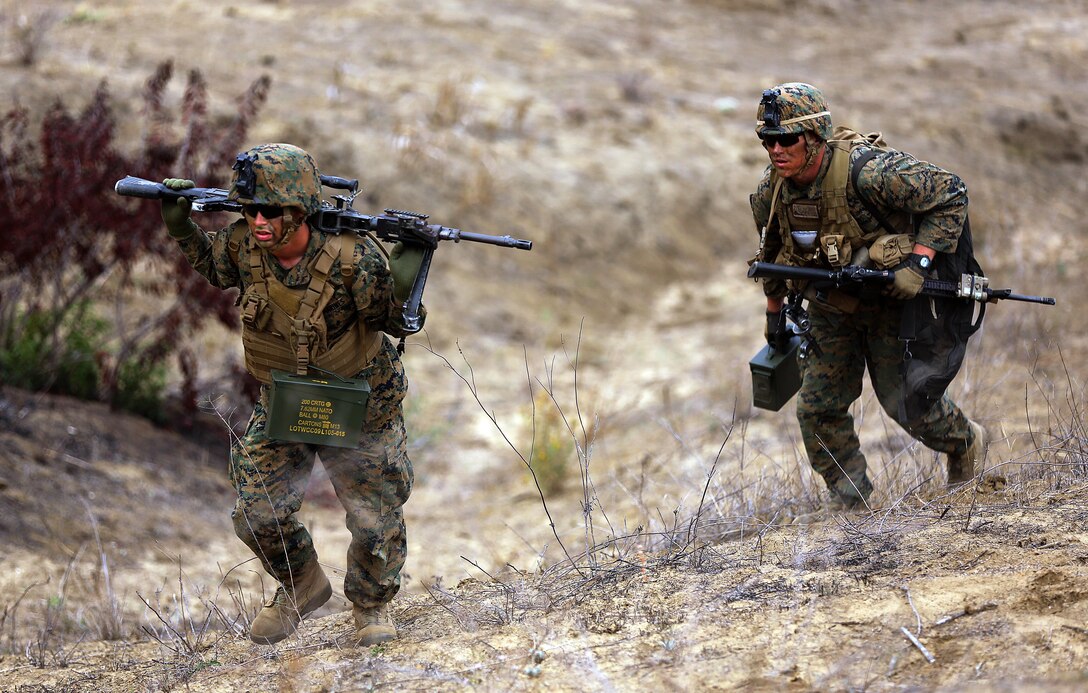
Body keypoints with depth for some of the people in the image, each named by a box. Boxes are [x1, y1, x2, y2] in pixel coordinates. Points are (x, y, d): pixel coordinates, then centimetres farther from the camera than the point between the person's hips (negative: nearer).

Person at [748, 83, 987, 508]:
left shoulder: (868, 172, -30)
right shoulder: (770, 192, -10)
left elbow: (949, 194, -23)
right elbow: (771, 253, 12)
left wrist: (918, 263, -28)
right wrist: (774, 310, 19)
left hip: (890, 301, -5)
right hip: (829, 310, 5)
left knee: (905, 400, 2)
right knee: (818, 409, -1)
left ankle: (965, 443, 33)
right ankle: (851, 500, 15)